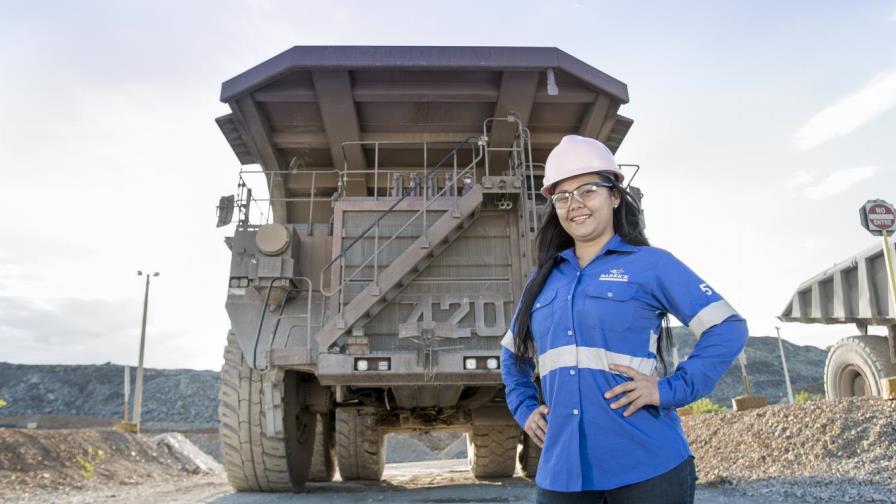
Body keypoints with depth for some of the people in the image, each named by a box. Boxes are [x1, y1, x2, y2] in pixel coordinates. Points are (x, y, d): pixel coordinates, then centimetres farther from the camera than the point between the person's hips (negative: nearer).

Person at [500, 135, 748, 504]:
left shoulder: (650, 264, -1)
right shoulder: (543, 279, 13)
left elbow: (727, 330, -5)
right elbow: (513, 354, 25)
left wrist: (670, 390, -14)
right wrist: (524, 409, 11)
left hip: (646, 468, -4)